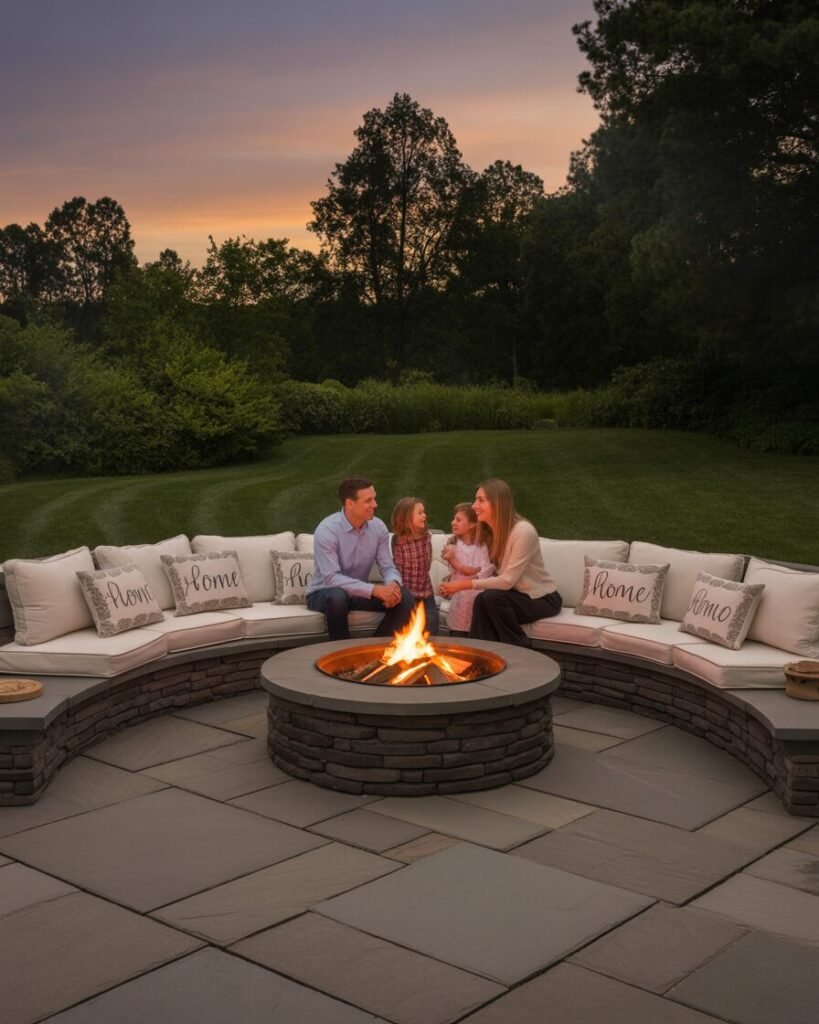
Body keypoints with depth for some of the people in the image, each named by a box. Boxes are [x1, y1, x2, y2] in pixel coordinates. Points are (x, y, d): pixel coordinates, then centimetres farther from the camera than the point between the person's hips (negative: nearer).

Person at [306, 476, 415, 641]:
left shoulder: (378, 527, -6)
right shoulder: (327, 530, -23)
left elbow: (388, 567, -3)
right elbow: (331, 578, -30)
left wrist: (393, 584, -29)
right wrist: (374, 589, -38)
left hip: (360, 592, 5)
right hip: (324, 593, -5)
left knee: (404, 597, -17)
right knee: (338, 597, -40)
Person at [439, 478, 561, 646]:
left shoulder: (523, 531, -24)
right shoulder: (491, 531, 0)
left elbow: (507, 580, -26)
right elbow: (488, 574, -3)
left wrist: (465, 585, -25)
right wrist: (456, 585, -18)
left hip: (542, 599, -5)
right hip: (518, 595, 6)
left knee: (492, 598, -29)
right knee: (482, 600, -25)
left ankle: (519, 650, -10)